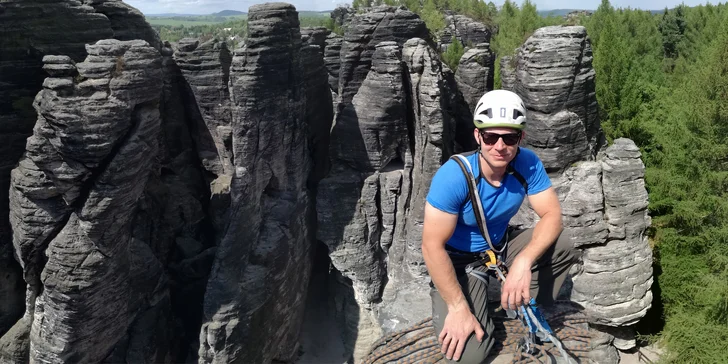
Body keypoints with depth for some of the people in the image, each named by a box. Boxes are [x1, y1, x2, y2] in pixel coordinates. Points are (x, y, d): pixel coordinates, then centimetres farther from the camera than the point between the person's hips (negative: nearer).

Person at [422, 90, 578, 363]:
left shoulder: (528, 164, -18)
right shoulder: (453, 175, -31)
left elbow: (552, 215, -17)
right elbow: (432, 246, -28)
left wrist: (523, 262, -36)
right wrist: (458, 308, -27)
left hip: (501, 247, 4)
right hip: (458, 260, -4)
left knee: (562, 245, -21)